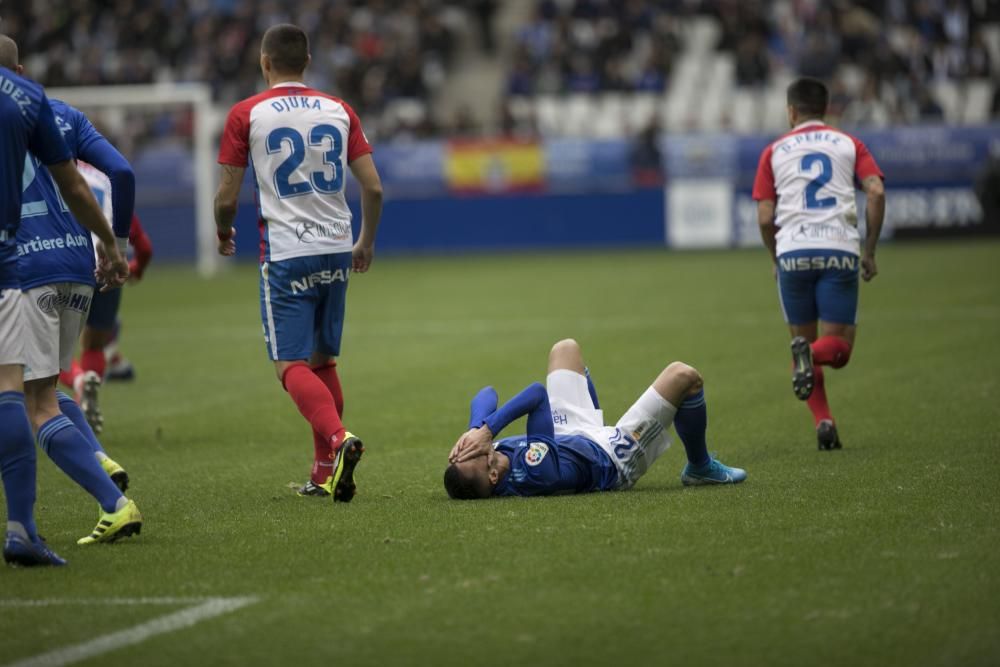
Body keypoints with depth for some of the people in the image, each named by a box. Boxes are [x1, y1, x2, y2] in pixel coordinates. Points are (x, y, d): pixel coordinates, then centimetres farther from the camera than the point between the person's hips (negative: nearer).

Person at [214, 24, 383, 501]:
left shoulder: (246, 115, -3)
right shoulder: (338, 111, 7)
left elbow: (227, 198, -3)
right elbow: (373, 188, 4)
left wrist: (224, 234, 19)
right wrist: (366, 242, 20)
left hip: (285, 253, -4)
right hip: (337, 251, 4)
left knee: (291, 366, -5)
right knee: (323, 362, 16)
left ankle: (338, 438, -31)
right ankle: (325, 473, 17)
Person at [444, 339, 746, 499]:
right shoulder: (534, 474, -46)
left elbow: (487, 395, -24)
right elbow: (537, 393, -43)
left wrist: (478, 430, -40)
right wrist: (486, 430, -44)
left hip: (570, 438, 7)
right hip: (613, 457, -7)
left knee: (566, 349, 20)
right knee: (683, 376, -11)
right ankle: (699, 468, 18)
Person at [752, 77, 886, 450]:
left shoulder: (775, 152, 14)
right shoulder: (848, 145, 14)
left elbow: (765, 217, 7)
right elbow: (876, 192, -1)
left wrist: (775, 258, 23)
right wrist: (869, 251, 5)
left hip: (793, 251, 1)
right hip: (840, 250, -1)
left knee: (805, 338, 13)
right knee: (839, 346, 5)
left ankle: (824, 421, -6)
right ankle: (812, 353, -32)